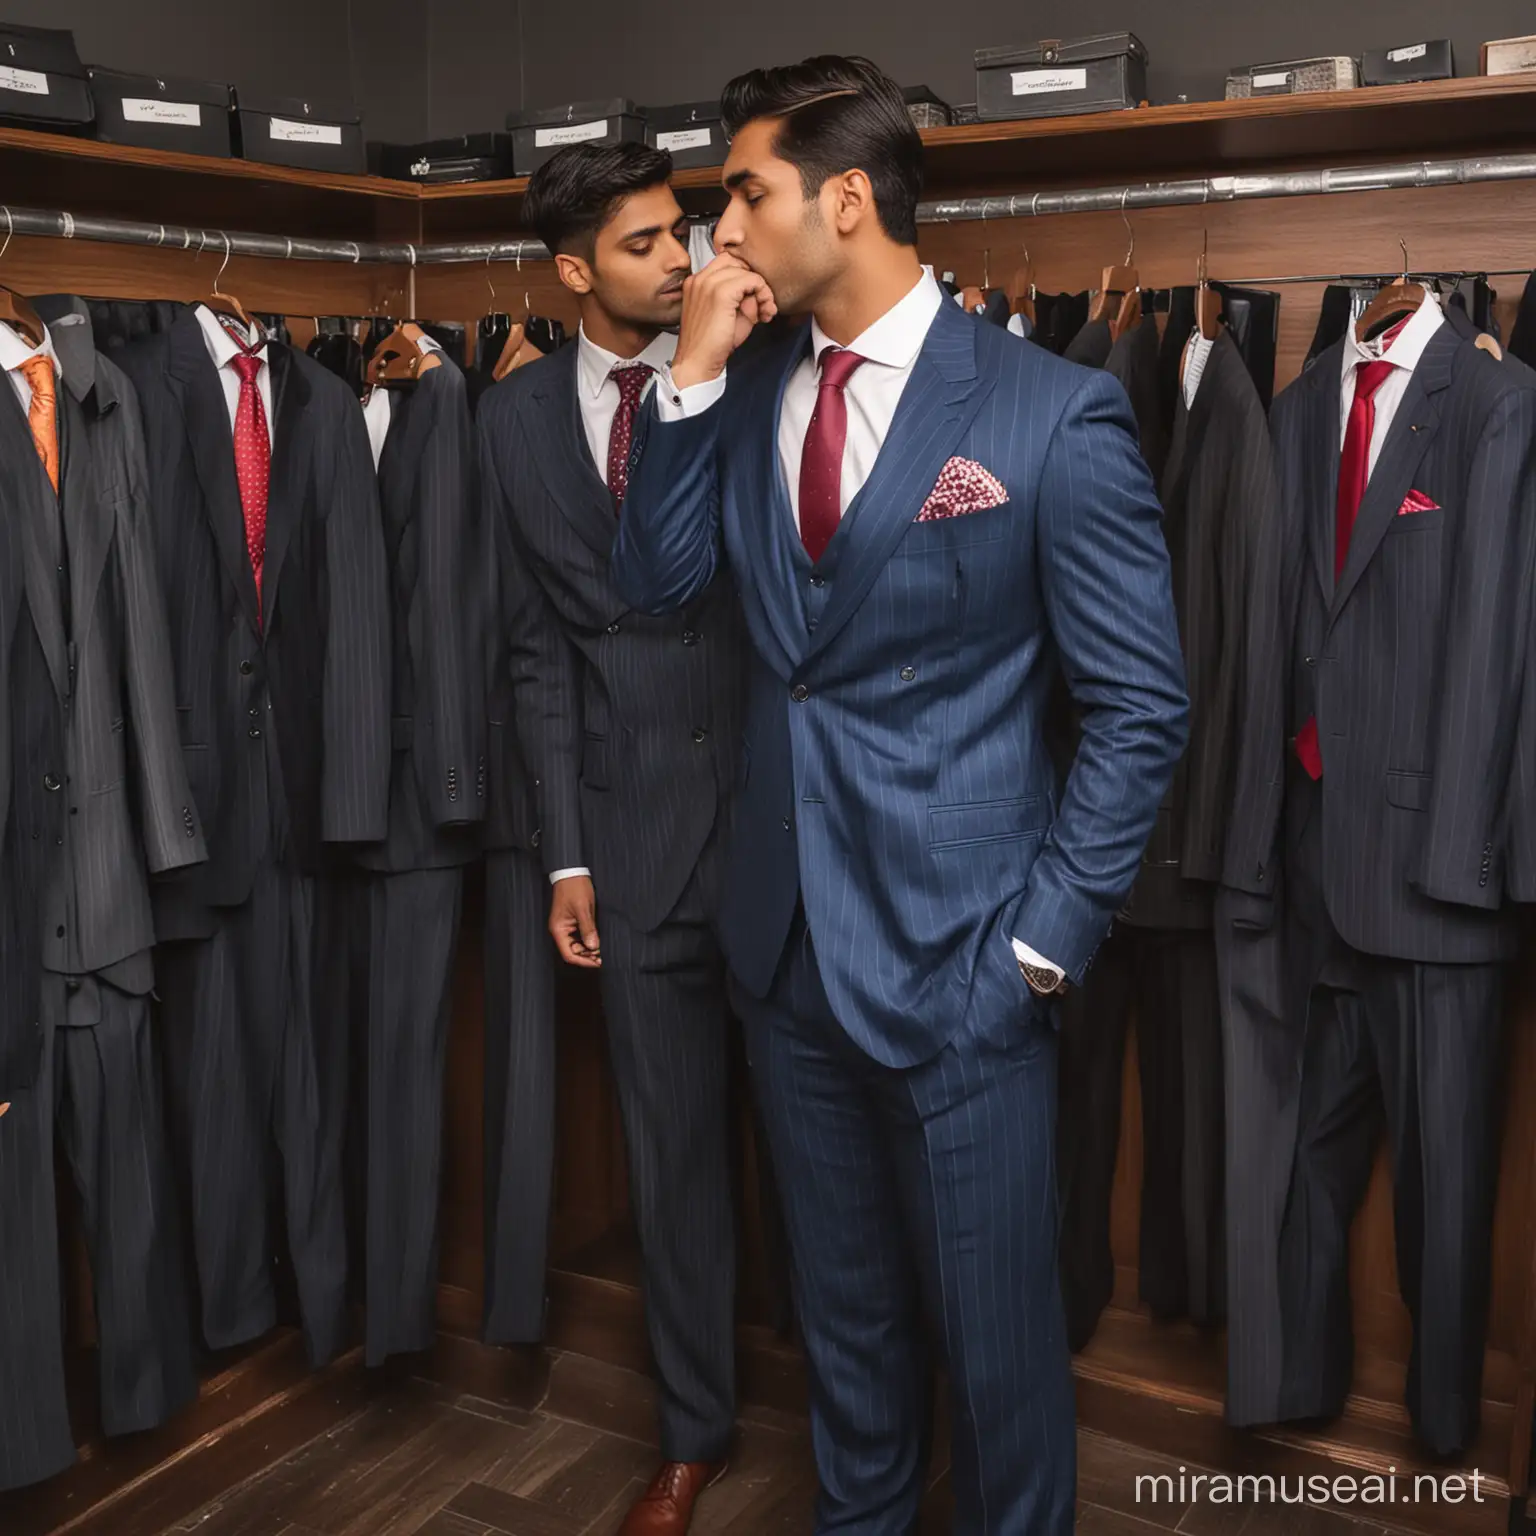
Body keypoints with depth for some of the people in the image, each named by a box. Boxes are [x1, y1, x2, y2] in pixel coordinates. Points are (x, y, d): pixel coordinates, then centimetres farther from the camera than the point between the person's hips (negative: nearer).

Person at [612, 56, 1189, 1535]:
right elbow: (654, 581, 0)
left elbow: (1140, 705, -9)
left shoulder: (1054, 412, -12)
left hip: (958, 954, -5)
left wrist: (1045, 940, -12)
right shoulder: (754, 392, 5)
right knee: (842, 1300, 23)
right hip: (787, 938, 5)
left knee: (993, 1323, 11)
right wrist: (692, 376, -8)